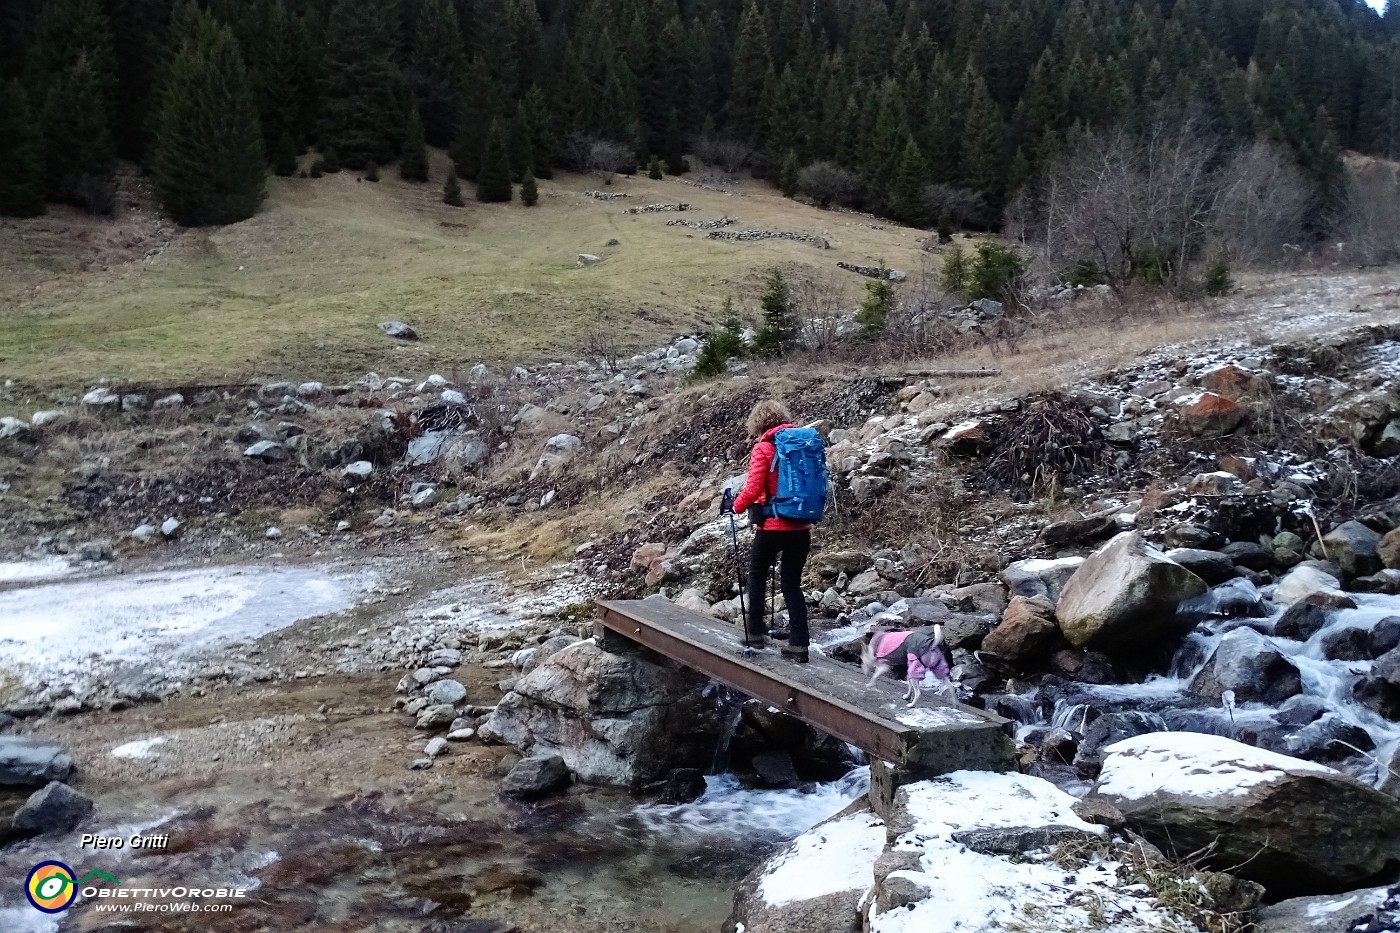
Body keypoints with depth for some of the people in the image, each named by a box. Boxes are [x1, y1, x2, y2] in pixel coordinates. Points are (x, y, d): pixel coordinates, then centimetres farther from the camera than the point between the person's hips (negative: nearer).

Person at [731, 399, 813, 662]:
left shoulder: (763, 448, -10)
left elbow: (753, 489, -15)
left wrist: (737, 505, 2)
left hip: (773, 526, -5)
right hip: (801, 527, 5)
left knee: (757, 575, 17)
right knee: (792, 583, 10)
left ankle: (755, 633, 21)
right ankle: (798, 644, 4)